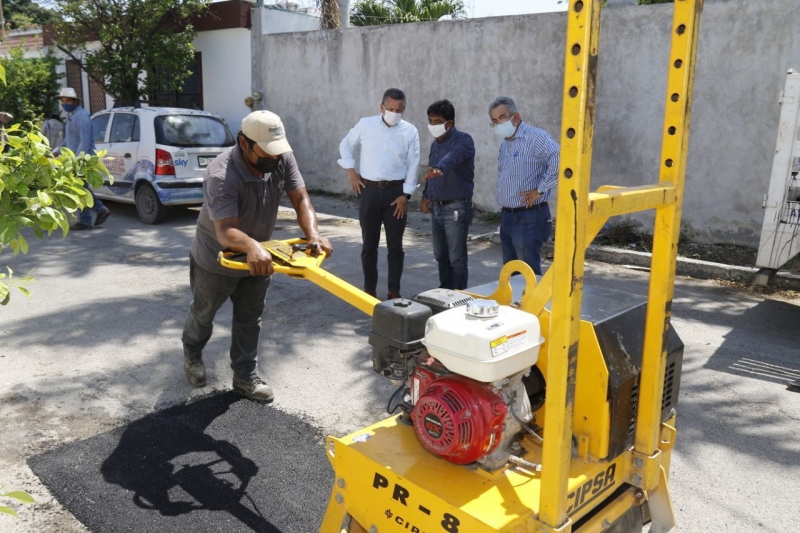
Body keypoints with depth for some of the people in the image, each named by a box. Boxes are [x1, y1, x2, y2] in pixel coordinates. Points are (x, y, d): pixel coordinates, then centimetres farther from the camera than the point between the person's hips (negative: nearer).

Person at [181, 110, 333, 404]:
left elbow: (300, 199, -20)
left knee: (250, 319, 13)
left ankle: (245, 376, 28)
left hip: (257, 258, 4)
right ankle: (191, 354, 49)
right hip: (216, 259, -4)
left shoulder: (282, 159, -19)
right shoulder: (221, 176, -37)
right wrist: (252, 247, -66)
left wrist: (313, 234, -38)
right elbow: (225, 231, -46)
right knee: (203, 314, 20)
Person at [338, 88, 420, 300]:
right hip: (369, 190, 0)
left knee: (395, 245, 4)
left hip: (395, 191, 0)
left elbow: (413, 165, 0)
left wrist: (406, 195, -5)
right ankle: (369, 289, 17)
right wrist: (350, 171, 3)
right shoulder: (365, 124, 0)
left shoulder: (410, 131, -1)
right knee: (369, 244, 6)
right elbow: (346, 145, 13)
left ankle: (394, 291, 14)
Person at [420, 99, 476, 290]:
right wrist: (426, 195, 12)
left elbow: (453, 157, -36)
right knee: (441, 256, 16)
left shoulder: (462, 140, -13)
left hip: (456, 208, -8)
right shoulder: (435, 144, 13)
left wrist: (440, 168, -56)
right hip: (436, 208, 8)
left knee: (457, 258, -2)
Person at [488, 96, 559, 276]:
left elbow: (559, 159, -30)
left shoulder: (534, 137, -15)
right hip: (507, 216, 9)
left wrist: (540, 190, -22)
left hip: (528, 217, -9)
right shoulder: (505, 143, 14)